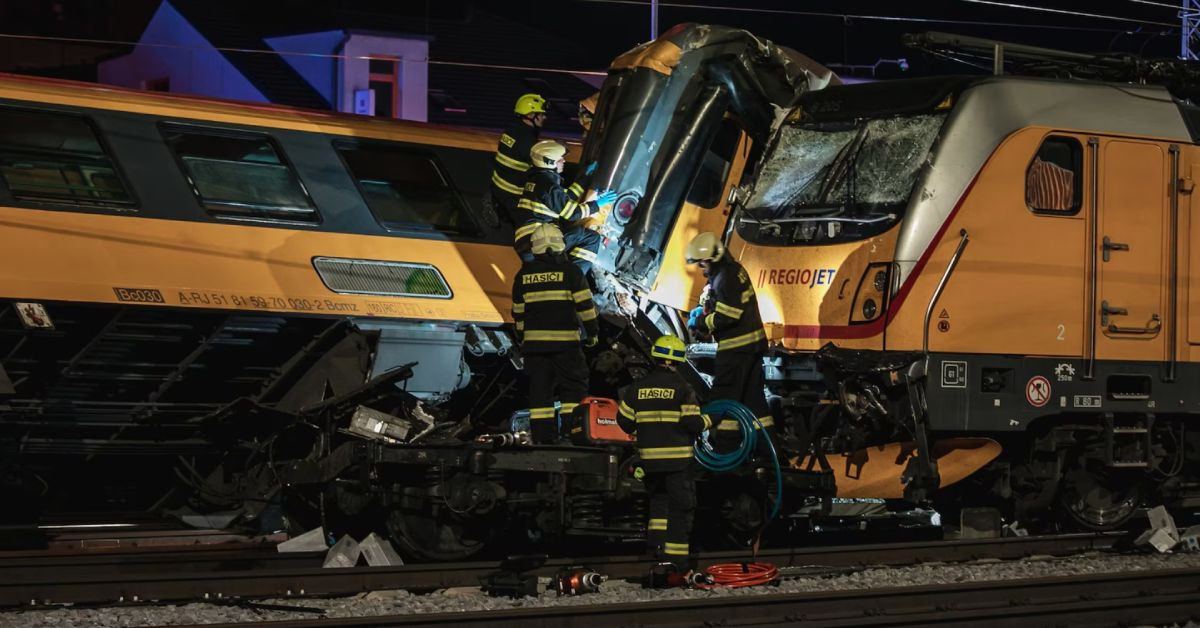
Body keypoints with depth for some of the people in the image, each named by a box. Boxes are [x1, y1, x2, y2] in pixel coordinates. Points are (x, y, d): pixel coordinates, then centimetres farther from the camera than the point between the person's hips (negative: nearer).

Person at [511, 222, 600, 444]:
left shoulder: (523, 275, 8)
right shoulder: (569, 271, -4)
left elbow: (518, 311, 14)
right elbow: (585, 304, -5)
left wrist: (521, 338, 24)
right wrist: (592, 332, 4)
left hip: (534, 341, 3)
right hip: (565, 340, -3)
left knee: (540, 390, 5)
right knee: (573, 387, 2)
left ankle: (542, 436, 3)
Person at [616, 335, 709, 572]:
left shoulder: (637, 388, 4)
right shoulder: (681, 388, -9)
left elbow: (624, 421, 6)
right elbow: (691, 422, -14)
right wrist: (708, 421, 6)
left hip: (649, 457, 4)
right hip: (678, 457, -4)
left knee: (658, 498, 24)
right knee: (680, 506, 2)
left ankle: (656, 539, 13)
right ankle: (676, 556, 1)